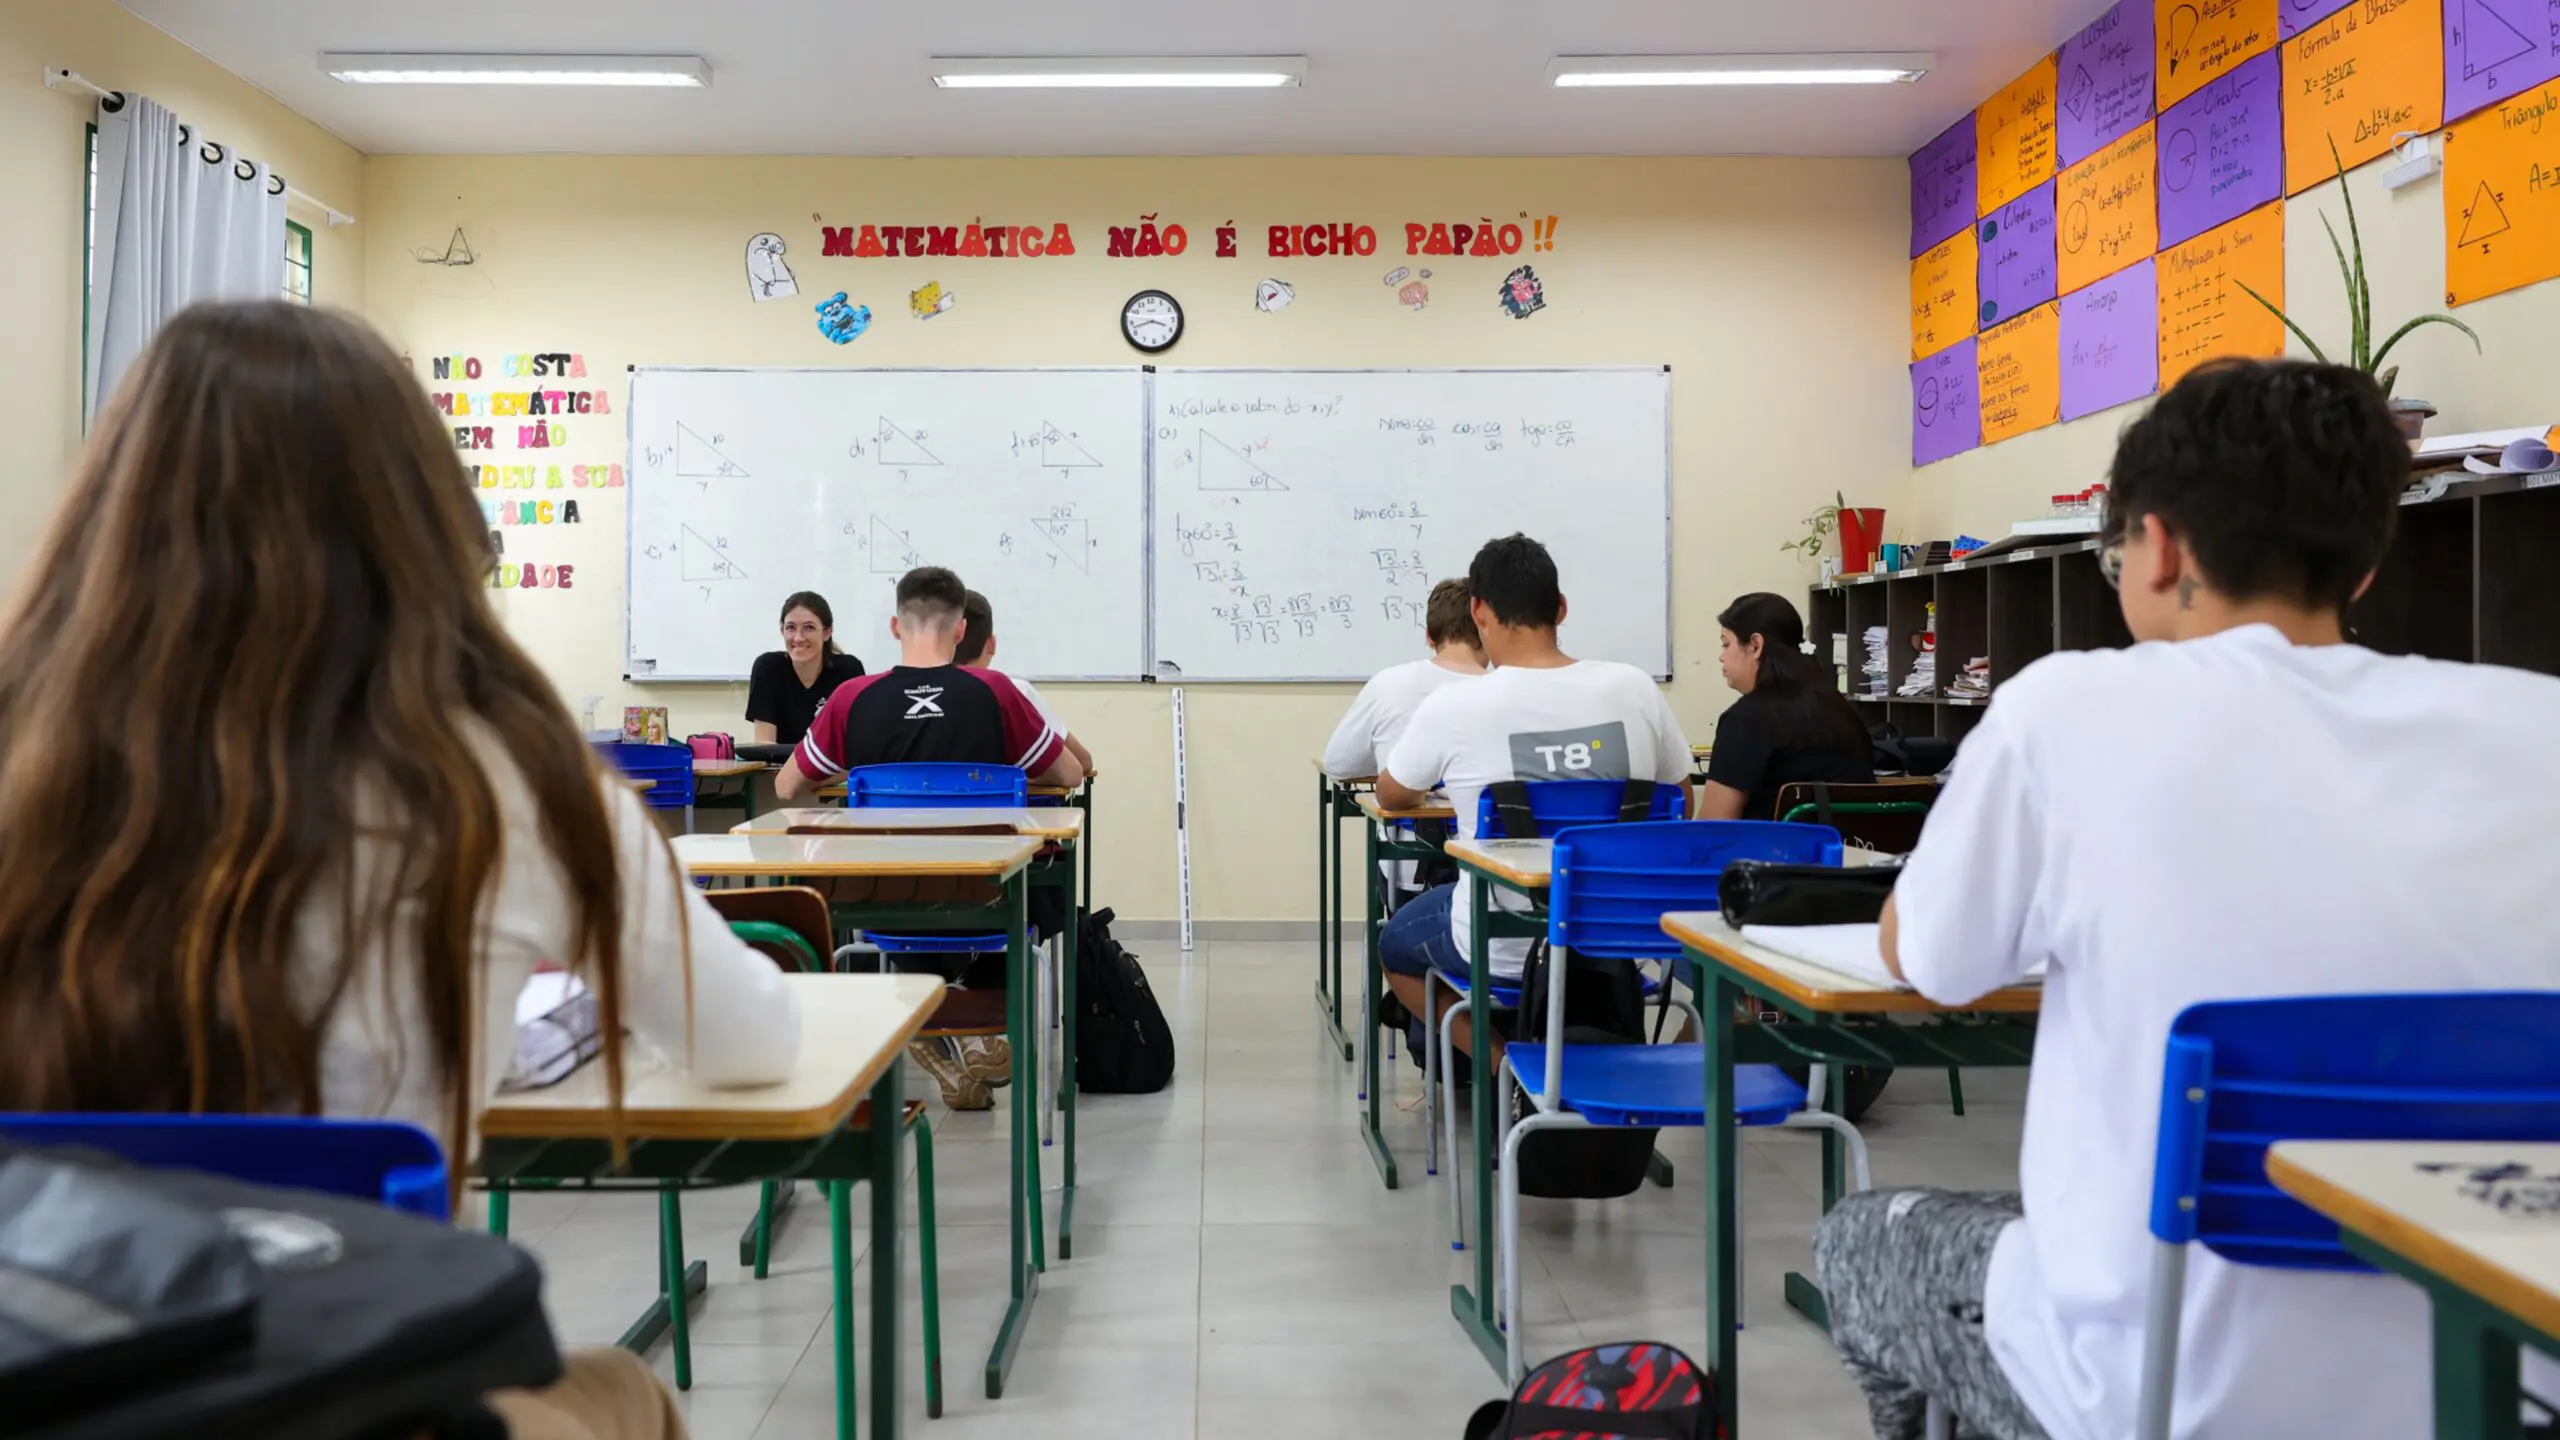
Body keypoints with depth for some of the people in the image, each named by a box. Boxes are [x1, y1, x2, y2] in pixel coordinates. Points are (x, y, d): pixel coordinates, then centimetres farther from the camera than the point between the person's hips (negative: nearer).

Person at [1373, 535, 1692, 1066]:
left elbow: (1393, 797, 5)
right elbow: (1680, 808, 7)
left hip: (1503, 948, -4)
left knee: (1395, 943, 27)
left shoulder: (1451, 707, -16)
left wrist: (1444, 782, 28)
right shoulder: (1634, 688, -8)